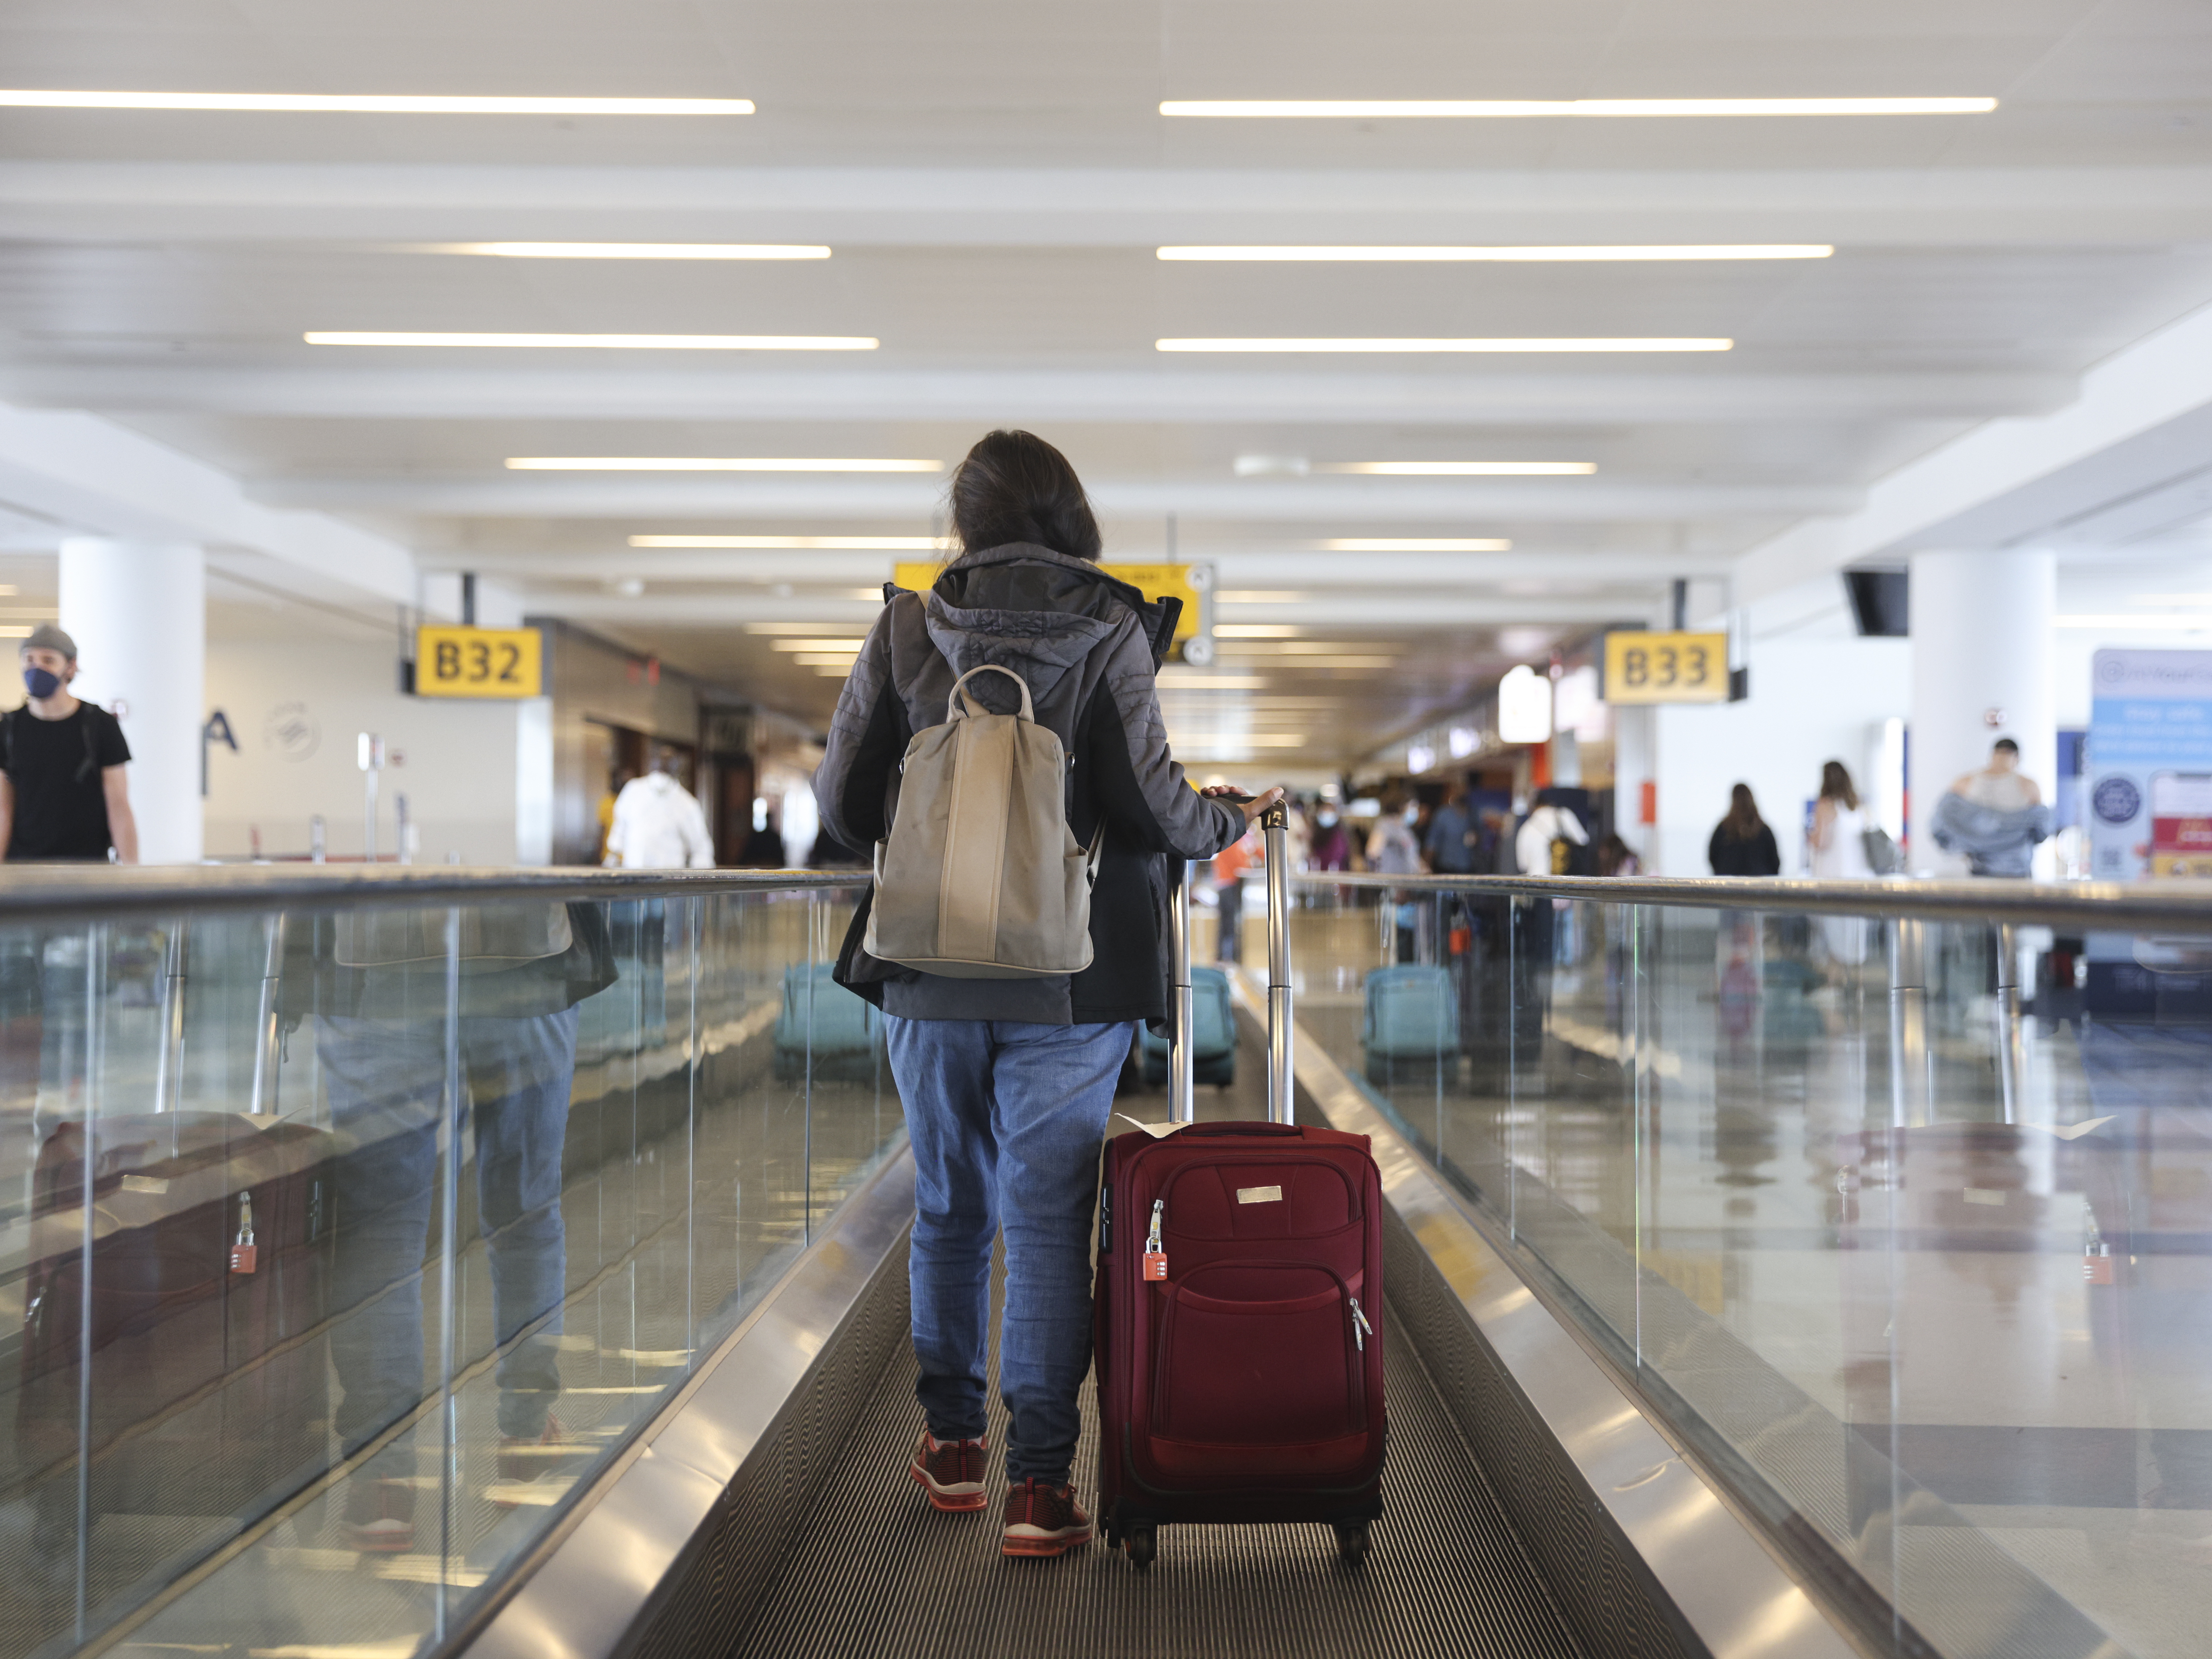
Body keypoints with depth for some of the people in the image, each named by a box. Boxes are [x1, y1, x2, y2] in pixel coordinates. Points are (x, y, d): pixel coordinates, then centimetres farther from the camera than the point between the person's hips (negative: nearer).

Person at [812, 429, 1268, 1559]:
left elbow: (843, 804, 3)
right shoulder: (1109, 630, -5)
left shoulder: (906, 628, 2)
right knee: (1049, 1218, 2)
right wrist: (1235, 819, 10)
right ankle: (1038, 1480, 2)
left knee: (949, 1208, 17)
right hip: (1066, 979, -2)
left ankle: (950, 1443, 30)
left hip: (928, 971, 3)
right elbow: (1150, 804, -10)